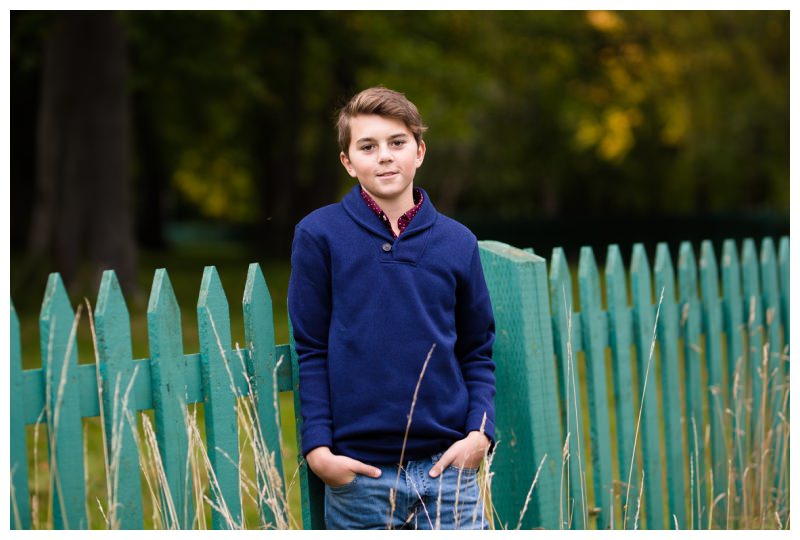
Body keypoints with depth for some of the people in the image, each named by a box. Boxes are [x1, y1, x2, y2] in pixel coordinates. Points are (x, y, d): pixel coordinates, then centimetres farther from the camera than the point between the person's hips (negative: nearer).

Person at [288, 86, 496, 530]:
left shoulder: (457, 242, 7)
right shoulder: (319, 235, 0)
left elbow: (478, 351, 12)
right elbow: (310, 352, 1)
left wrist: (480, 433, -2)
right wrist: (317, 449, -6)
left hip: (447, 464, 2)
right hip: (356, 473, -2)